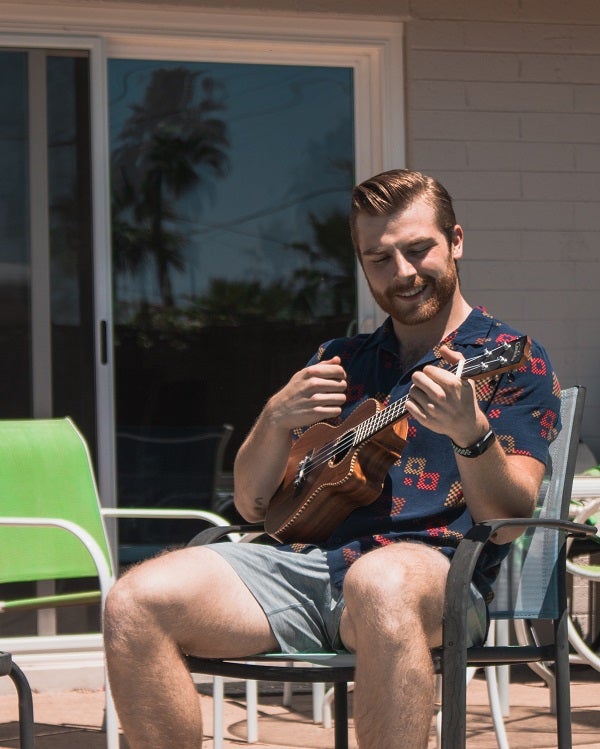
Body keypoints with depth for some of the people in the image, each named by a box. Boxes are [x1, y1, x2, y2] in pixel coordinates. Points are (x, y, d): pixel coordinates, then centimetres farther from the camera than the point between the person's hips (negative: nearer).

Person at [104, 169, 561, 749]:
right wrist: (276, 420, 0)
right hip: (307, 560, 5)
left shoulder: (513, 362, 7)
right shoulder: (339, 362, 23)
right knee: (135, 603, -20)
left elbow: (507, 521, -7)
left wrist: (470, 434, -27)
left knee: (381, 585, -43)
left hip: (433, 569, -5)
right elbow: (252, 505, 20)